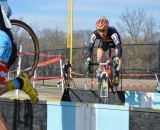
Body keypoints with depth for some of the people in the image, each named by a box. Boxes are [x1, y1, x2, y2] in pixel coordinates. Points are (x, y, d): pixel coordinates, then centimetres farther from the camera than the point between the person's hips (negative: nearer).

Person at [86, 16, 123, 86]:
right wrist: (88, 59, -52)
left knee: (119, 56, -25)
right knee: (99, 59, -13)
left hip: (114, 41, -2)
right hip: (103, 42, 3)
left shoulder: (113, 32, -45)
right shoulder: (94, 34, -37)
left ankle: (116, 74, -16)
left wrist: (117, 58, -66)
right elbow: (90, 47, -39)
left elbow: (119, 47, -52)